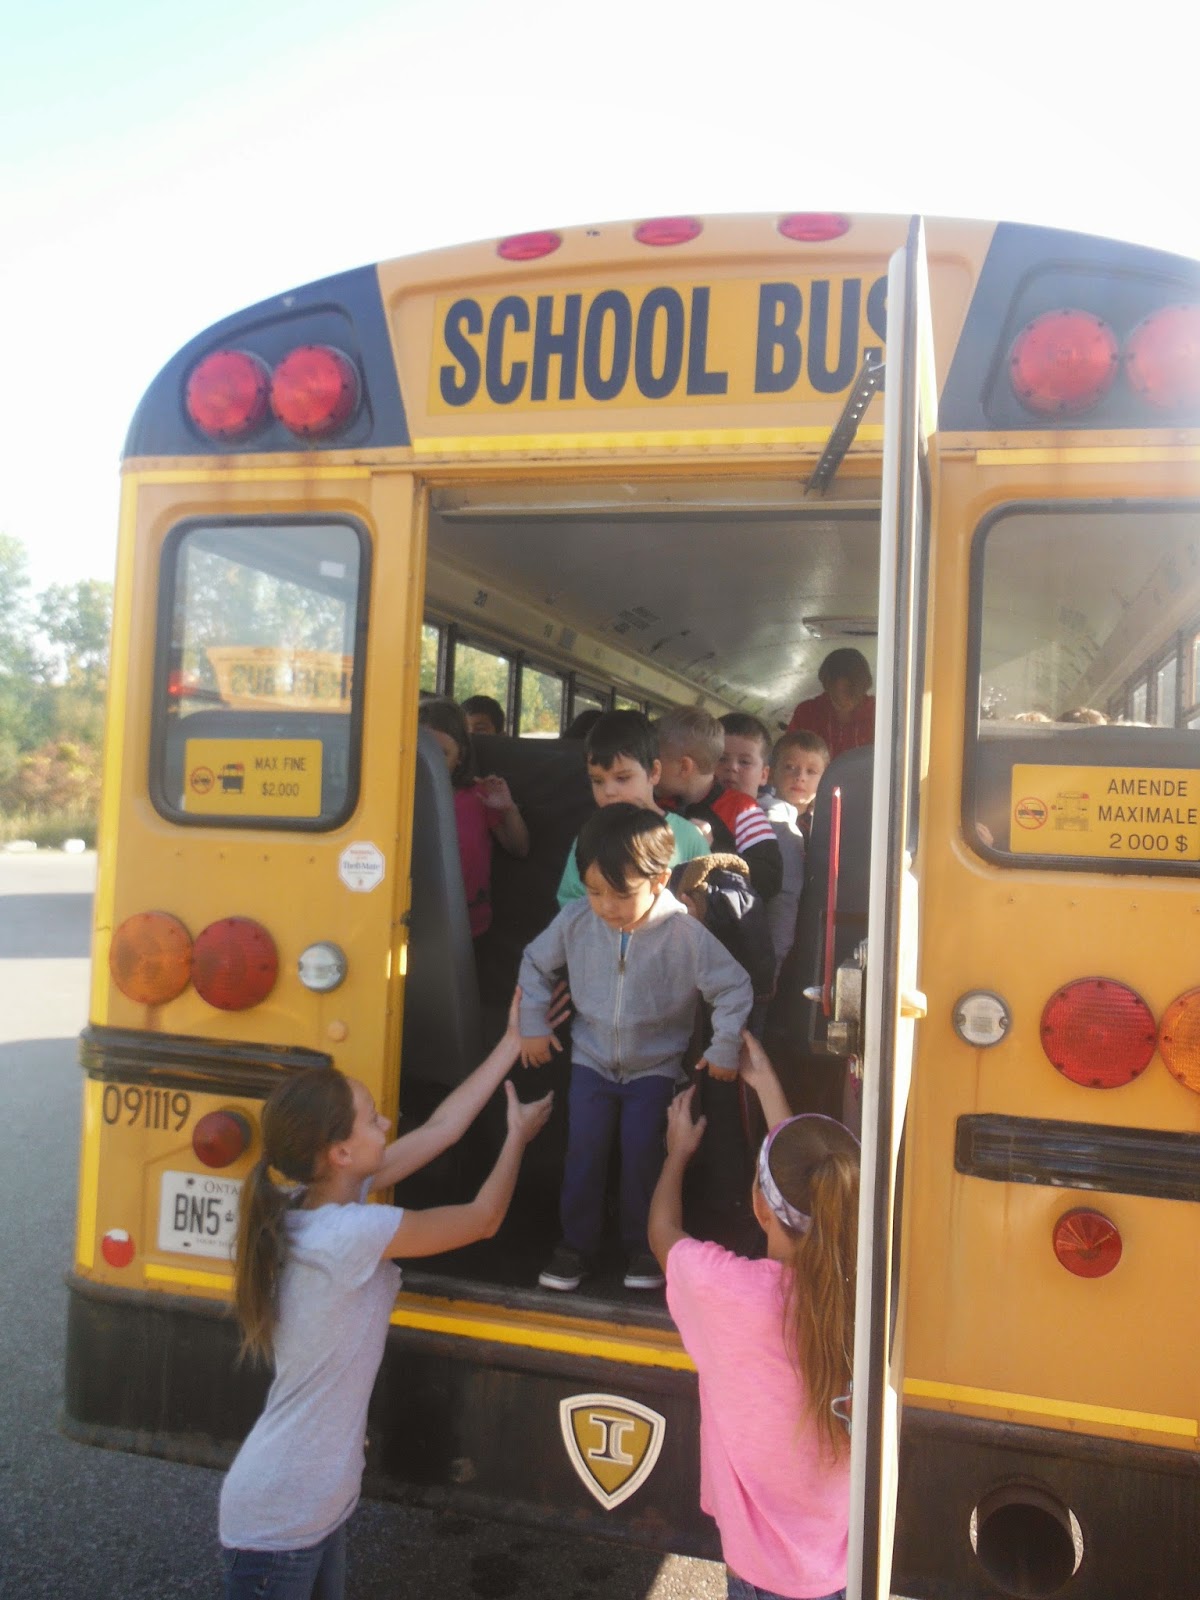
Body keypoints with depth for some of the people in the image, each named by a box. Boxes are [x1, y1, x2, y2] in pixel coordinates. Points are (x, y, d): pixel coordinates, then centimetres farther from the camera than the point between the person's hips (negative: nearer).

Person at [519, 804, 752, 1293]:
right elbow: (535, 963, 3)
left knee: (642, 1153, -3)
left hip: (655, 1064, -2)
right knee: (583, 1152, 1)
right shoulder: (575, 920, -16)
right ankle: (576, 1244, 19)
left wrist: (724, 1050, -11)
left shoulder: (685, 934, -24)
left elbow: (733, 987, -14)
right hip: (591, 1058, 2)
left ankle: (643, 1247, 19)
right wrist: (533, 1023, 4)